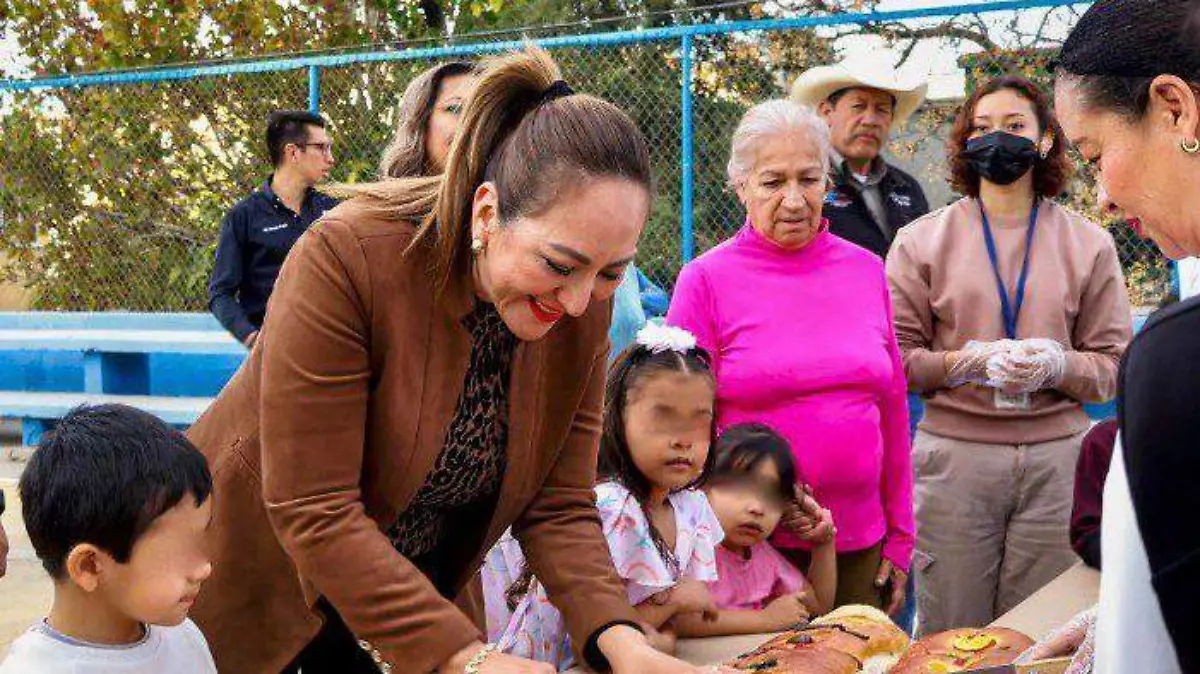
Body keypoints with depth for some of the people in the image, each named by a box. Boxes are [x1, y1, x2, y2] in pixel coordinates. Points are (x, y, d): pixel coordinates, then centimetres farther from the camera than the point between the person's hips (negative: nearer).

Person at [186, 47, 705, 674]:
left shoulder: (582, 305, -14)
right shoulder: (346, 258, -30)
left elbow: (558, 506, -10)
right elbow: (313, 511, -30)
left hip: (411, 593, 4)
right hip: (252, 588, -4)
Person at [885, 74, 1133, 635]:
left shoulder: (1089, 245, 9)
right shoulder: (923, 240, 7)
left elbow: (1115, 368, 6)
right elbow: (894, 357, 1)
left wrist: (1057, 366, -14)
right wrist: (972, 361, -15)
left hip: (1058, 458, 1)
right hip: (954, 456, -1)